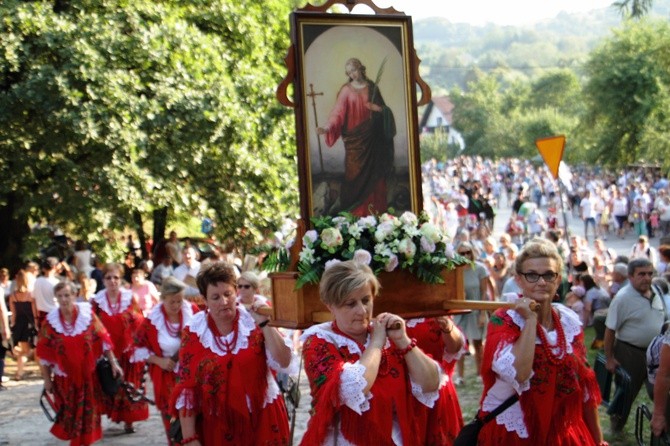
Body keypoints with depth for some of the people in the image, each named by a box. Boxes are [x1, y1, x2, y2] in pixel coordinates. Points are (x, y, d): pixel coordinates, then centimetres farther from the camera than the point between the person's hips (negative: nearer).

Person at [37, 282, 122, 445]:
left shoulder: (87, 314, -9)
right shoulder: (50, 321, -10)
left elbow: (103, 339, -2)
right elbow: (44, 352, -4)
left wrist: (113, 363, -3)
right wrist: (47, 379, -1)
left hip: (88, 375, 0)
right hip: (65, 377, 0)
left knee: (87, 412, 9)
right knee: (69, 413, 9)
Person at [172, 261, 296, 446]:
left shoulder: (254, 323, -5)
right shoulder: (194, 332, -5)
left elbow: (285, 363, -14)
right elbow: (186, 389, -3)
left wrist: (264, 324, -20)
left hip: (261, 421, 0)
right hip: (214, 427, 0)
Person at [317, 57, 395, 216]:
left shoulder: (372, 88, 7)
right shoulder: (346, 90, 0)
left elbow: (383, 109, 13)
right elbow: (338, 112, -9)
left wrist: (377, 108, -10)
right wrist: (327, 128, -24)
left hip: (372, 137, 2)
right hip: (354, 138, -2)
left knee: (374, 172, 2)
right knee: (355, 173, -3)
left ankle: (375, 208, 8)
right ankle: (356, 211, 1)